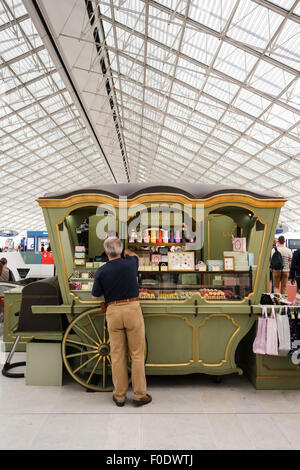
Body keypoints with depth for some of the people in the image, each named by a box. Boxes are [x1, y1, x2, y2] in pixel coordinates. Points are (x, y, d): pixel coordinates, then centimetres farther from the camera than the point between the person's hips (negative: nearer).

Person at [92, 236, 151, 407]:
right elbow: (134, 256, 23)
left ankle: (119, 396, 22)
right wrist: (126, 252, 41)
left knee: (117, 355, 10)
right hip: (132, 308, -1)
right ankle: (140, 395, 16)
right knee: (137, 354, 8)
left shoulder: (102, 271, -5)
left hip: (113, 311, 1)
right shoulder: (130, 263, -4)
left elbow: (95, 296, 4)